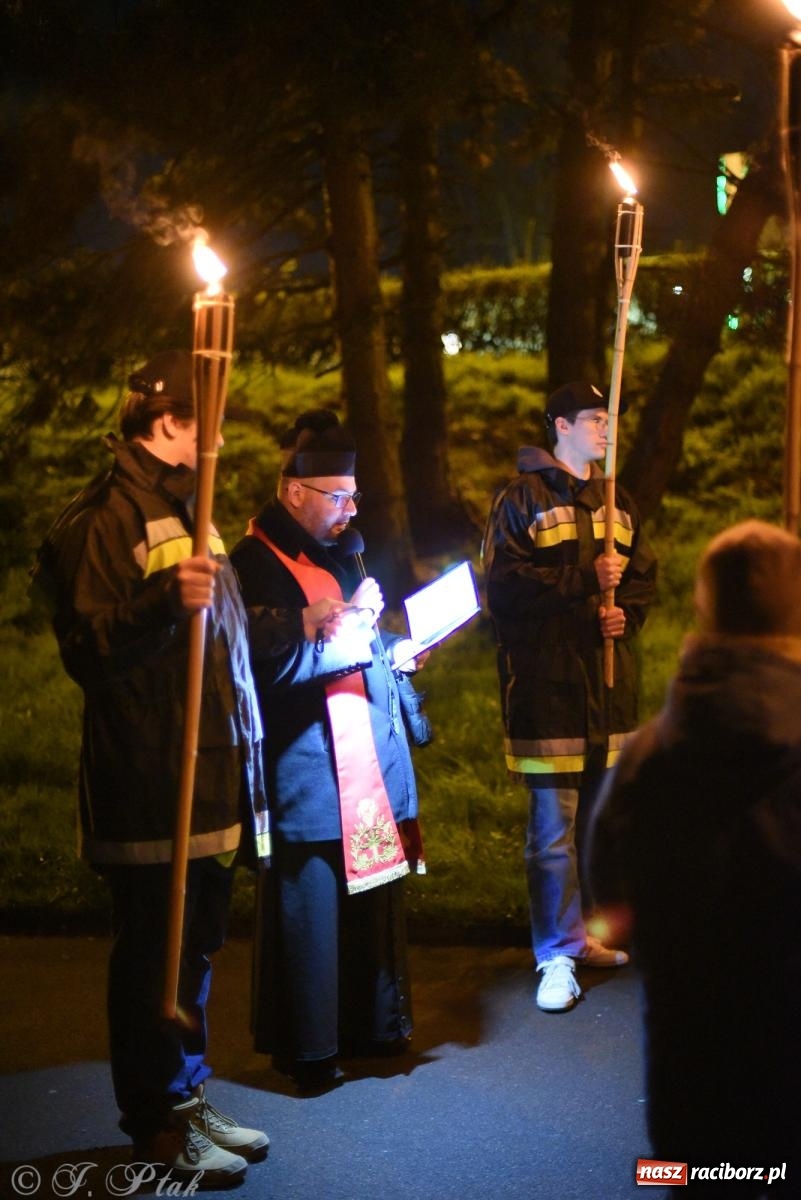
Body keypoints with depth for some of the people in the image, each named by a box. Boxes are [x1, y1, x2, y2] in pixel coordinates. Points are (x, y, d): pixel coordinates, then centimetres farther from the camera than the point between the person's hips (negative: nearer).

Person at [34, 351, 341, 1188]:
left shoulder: (180, 508, 20)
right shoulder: (104, 519, -13)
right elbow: (89, 652, -22)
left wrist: (296, 626, 30)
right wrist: (165, 604, -36)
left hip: (210, 782, 10)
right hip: (149, 793, -10)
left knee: (195, 951, 17)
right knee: (153, 955, 0)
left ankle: (188, 1098, 29)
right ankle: (160, 1126, 11)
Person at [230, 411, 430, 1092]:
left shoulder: (340, 551, 17)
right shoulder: (258, 563, -12)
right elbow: (269, 664, -22)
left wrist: (392, 649, 7)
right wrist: (345, 633, -21)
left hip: (367, 762, 9)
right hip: (307, 773, -8)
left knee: (372, 901, 15)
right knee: (309, 906, -3)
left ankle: (371, 1024, 28)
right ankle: (307, 1049, 8)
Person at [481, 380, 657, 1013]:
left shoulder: (619, 503, 17)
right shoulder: (521, 500, -3)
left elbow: (644, 577, 20)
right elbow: (506, 583, -12)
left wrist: (625, 612, -1)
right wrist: (585, 580, -17)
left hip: (611, 682, 6)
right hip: (548, 683, -6)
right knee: (554, 826, -5)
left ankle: (587, 933, 25)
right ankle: (558, 956, 0)